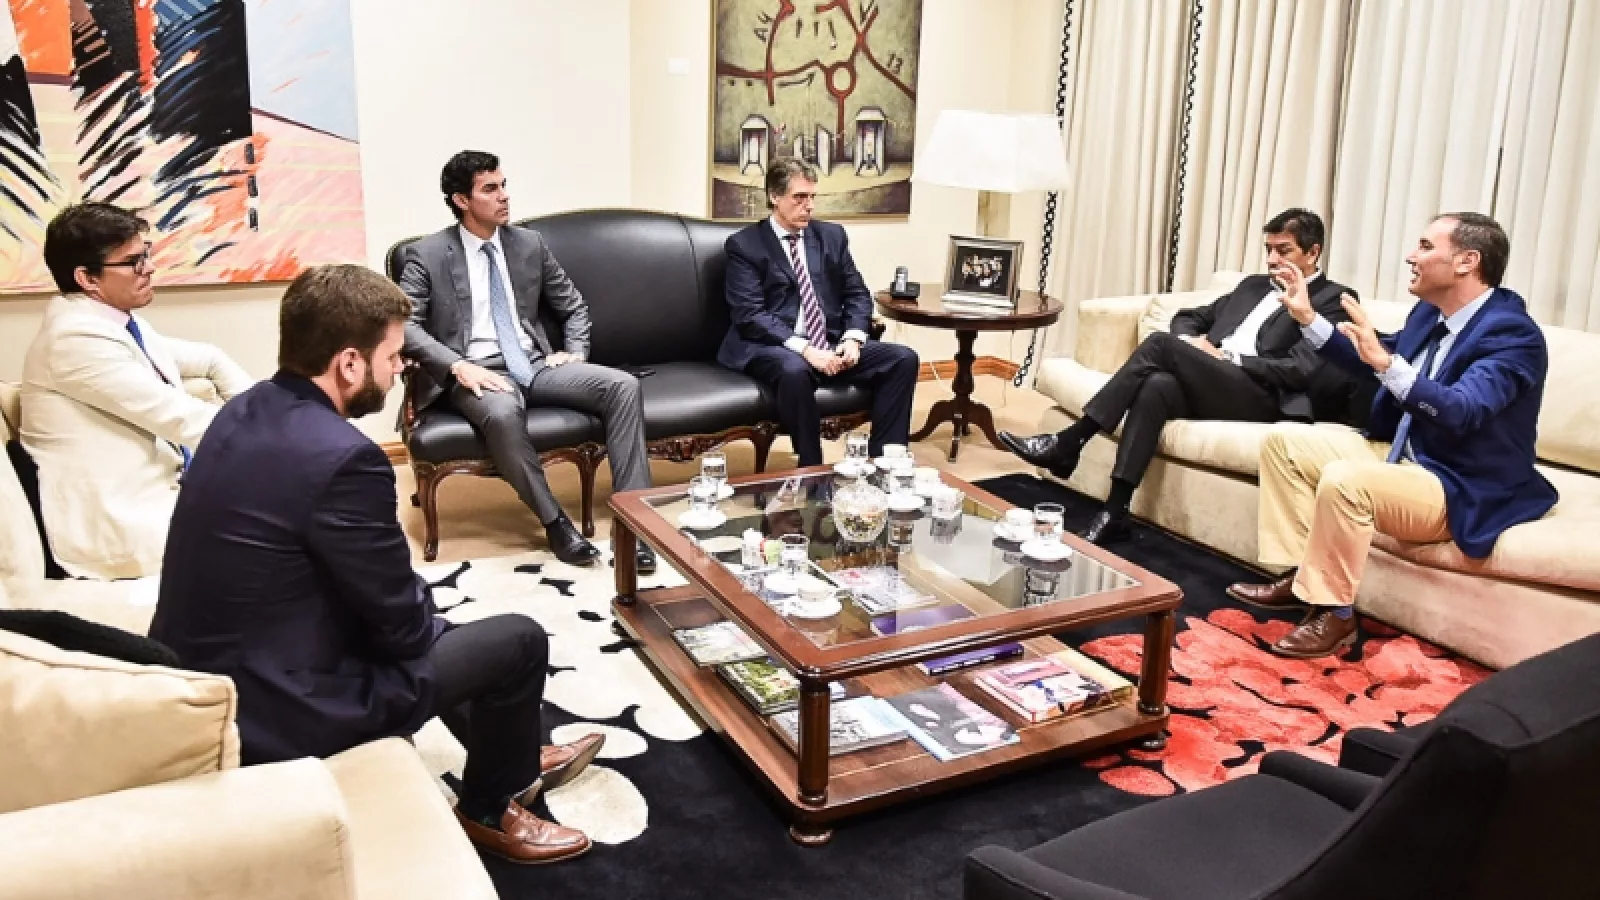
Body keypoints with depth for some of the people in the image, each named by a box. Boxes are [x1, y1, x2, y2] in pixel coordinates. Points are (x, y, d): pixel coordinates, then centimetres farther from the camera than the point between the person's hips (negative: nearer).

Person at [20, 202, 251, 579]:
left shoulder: (121, 323, 10)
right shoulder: (77, 338, -17)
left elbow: (210, 359, 22)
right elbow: (178, 417, -20)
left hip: (167, 488, 9)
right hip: (122, 529, -9)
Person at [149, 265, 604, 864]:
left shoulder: (245, 410, 1)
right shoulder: (341, 457, -27)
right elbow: (402, 622, -15)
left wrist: (416, 613, 12)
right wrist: (426, 625, 6)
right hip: (271, 709, -9)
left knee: (431, 623, 27)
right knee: (519, 641, 3)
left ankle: (511, 758, 44)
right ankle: (489, 809, 28)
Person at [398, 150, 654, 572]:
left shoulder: (530, 244, 11)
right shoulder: (428, 255, -1)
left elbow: (574, 306, 20)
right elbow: (404, 325, -10)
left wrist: (575, 351, 2)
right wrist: (458, 367, -23)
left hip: (535, 364, 4)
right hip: (477, 371, -4)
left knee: (623, 386, -20)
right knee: (502, 414, -41)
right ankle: (556, 523, -21)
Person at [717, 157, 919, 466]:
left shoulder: (832, 235, 15)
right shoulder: (744, 244, -1)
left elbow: (857, 294, 14)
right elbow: (750, 315, -11)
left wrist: (852, 338, -7)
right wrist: (805, 349, -23)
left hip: (831, 344, 6)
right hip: (771, 347, -5)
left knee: (904, 358, -14)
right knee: (794, 370, -39)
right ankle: (813, 472, -24)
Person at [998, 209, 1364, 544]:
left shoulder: (1333, 299, 5)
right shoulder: (1254, 286, 28)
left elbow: (1301, 371, -9)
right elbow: (1189, 317, 28)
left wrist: (1226, 358, -9)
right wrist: (1189, 342, 4)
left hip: (1259, 398, -6)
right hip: (1208, 386, 6)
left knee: (1160, 343, -24)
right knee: (1156, 385, -30)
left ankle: (1068, 443, -21)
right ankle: (1114, 512, -30)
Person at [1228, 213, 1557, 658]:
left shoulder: (1513, 333, -21)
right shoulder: (1429, 311, 5)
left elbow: (1461, 412, -36)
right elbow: (1377, 358, 23)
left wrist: (1385, 362, -46)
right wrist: (1308, 318, 13)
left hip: (1459, 490, -9)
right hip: (1400, 453, 9)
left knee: (1343, 480, -35)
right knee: (1283, 441, 3)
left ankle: (1333, 614, -18)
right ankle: (1299, 574, 1)